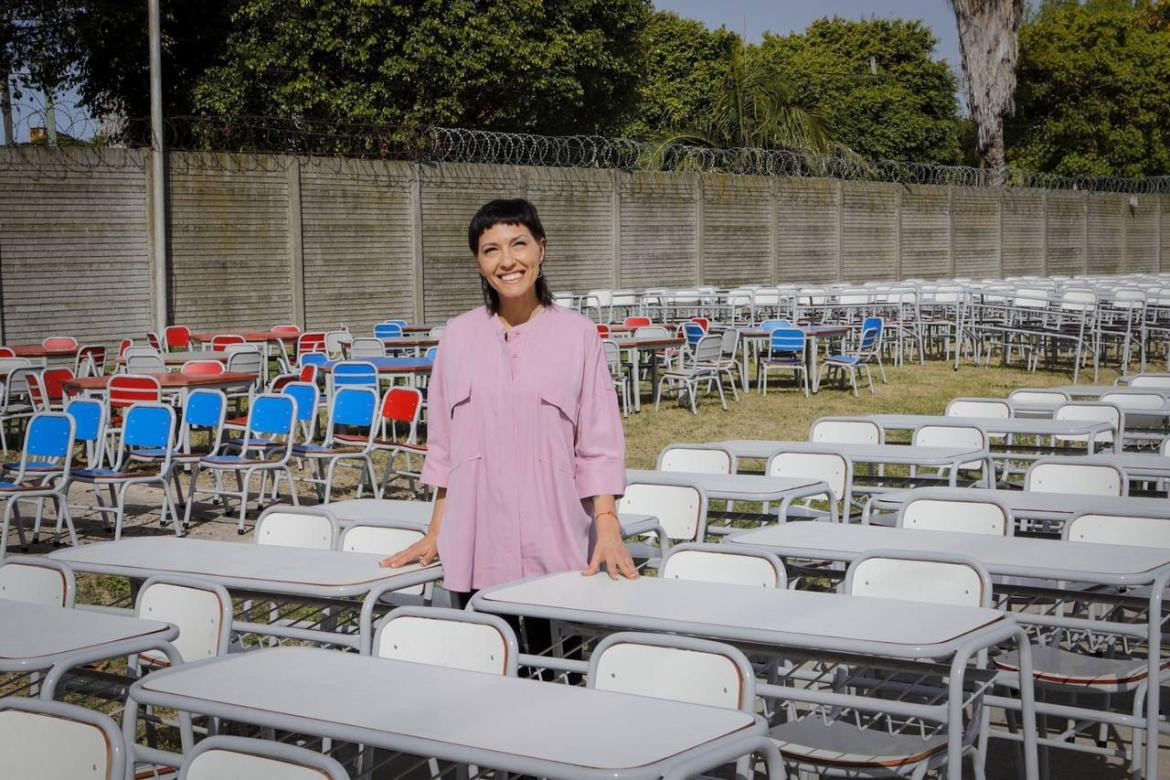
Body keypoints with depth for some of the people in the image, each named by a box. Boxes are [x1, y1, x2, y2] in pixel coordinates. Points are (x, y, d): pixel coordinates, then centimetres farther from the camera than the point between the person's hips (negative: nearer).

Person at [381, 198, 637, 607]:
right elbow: (442, 445, 12)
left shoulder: (577, 334, 1)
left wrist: (607, 526, -11)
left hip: (556, 547, -1)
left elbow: (599, 443, 0)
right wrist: (435, 533, 11)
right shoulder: (458, 335, 7)